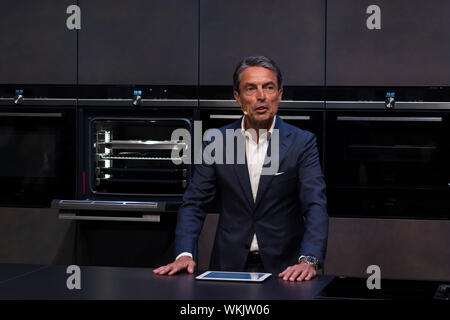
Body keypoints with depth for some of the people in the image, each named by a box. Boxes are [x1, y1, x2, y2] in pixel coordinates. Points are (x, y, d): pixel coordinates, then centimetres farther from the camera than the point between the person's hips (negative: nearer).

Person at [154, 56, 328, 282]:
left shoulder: (302, 142, 0)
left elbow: (315, 206, -9)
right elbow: (194, 204, 5)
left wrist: (309, 260, -26)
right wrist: (184, 254, -12)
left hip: (282, 269, -1)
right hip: (229, 266, 1)